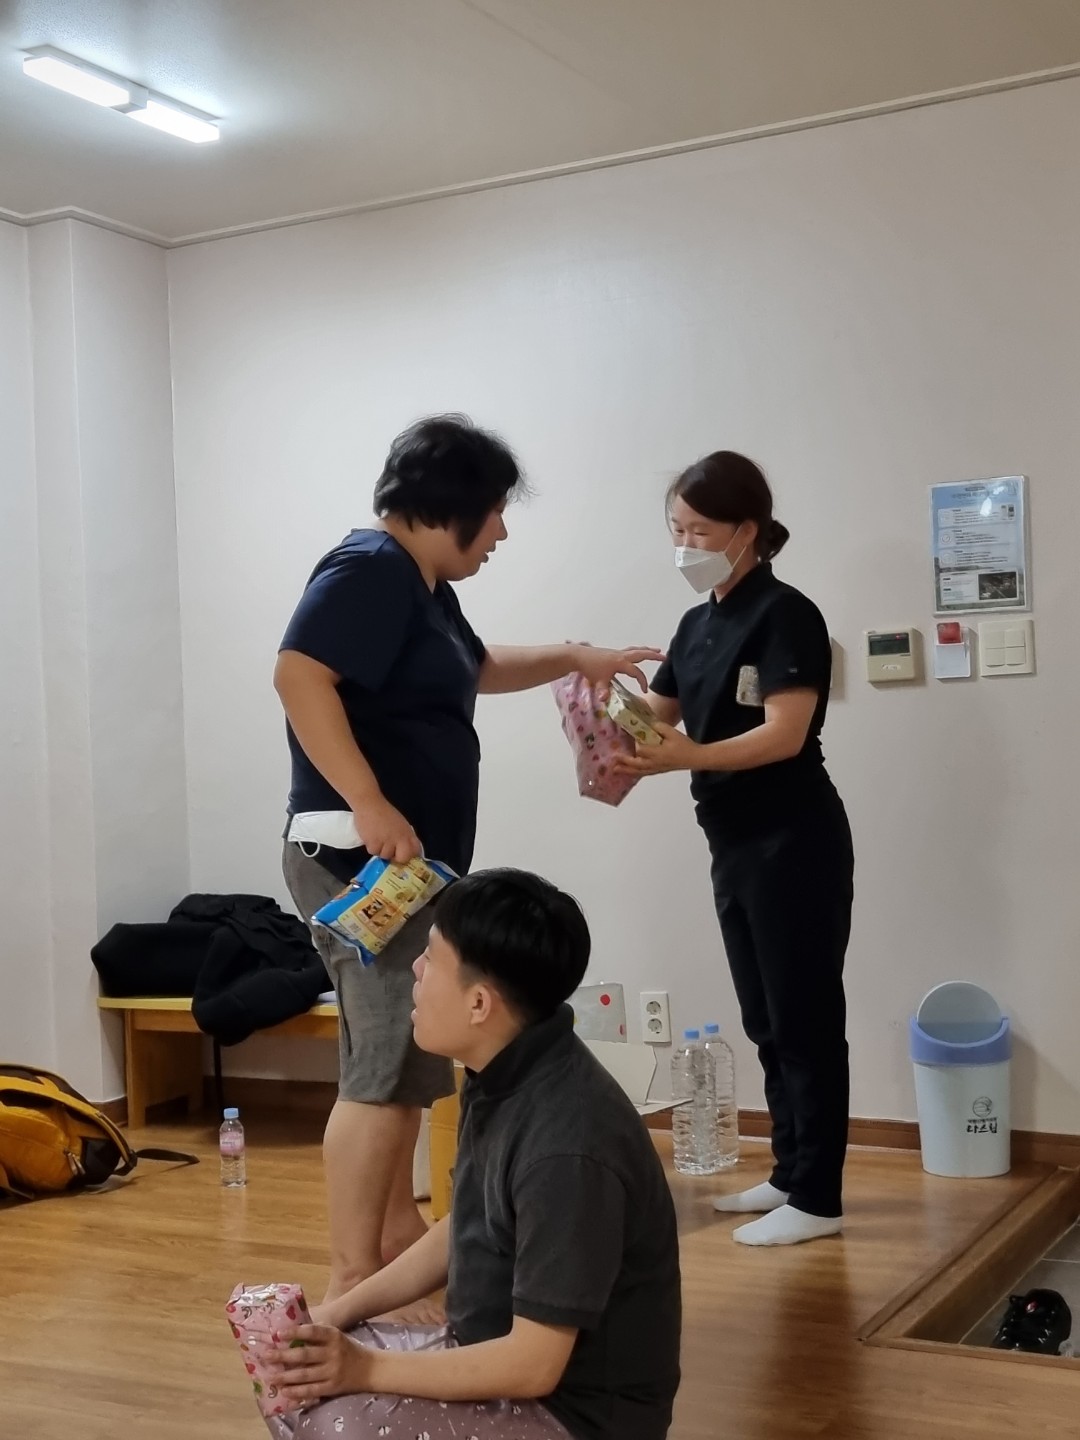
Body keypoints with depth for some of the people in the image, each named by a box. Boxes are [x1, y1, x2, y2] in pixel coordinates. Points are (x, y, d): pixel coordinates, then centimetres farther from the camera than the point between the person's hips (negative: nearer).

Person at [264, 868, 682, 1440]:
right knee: (294, 1379, 5)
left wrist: (368, 1369, -23)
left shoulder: (568, 1146, -30)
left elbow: (533, 1365, -27)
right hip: (495, 1354, 9)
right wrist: (337, 1313, 5)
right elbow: (460, 1232, 14)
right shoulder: (500, 1079, -1)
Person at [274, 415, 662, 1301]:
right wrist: (372, 807, -32)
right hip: (363, 859, -11)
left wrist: (574, 658, 29)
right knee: (383, 1068, -11)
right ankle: (351, 1284, -7)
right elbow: (298, 675, -27)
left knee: (407, 1056, 18)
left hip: (410, 860, 11)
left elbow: (478, 669, 37)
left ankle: (398, 1228, 31)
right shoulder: (368, 570, -13)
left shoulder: (424, 588, 18)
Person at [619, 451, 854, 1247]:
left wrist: (689, 756, -36)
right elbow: (656, 720, 10)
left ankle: (818, 1199, 4)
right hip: (735, 845, 9)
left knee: (805, 1019, -3)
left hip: (796, 844, -9)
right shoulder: (697, 625, 12)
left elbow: (785, 733, -23)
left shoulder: (785, 615, -13)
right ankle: (791, 1174, 26)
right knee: (766, 1021, 15)